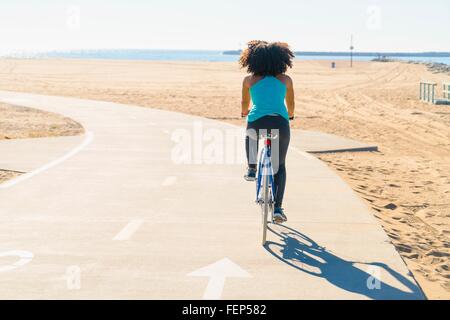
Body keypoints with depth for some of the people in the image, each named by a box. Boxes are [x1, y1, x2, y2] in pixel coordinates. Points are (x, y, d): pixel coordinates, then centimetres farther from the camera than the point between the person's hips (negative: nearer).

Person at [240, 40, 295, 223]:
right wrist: (290, 116, 44)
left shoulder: (249, 80, 9)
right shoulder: (285, 79, 10)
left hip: (257, 121, 0)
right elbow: (291, 104, 22)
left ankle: (251, 169, 27)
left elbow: (245, 103, 22)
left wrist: (245, 113, 45)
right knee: (279, 166, 16)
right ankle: (278, 208, 8)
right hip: (280, 123, 0)